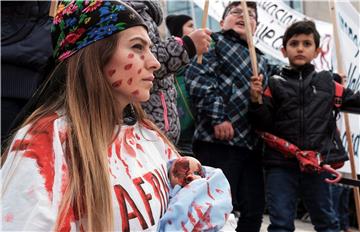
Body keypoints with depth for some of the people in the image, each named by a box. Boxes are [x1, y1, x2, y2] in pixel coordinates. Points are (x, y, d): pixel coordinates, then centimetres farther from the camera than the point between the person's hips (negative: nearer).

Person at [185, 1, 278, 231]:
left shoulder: (261, 60, 23)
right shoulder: (216, 42, 2)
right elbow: (196, 77, -13)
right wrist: (217, 117, -19)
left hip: (251, 143, 8)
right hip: (219, 141, -7)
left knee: (254, 209, 11)